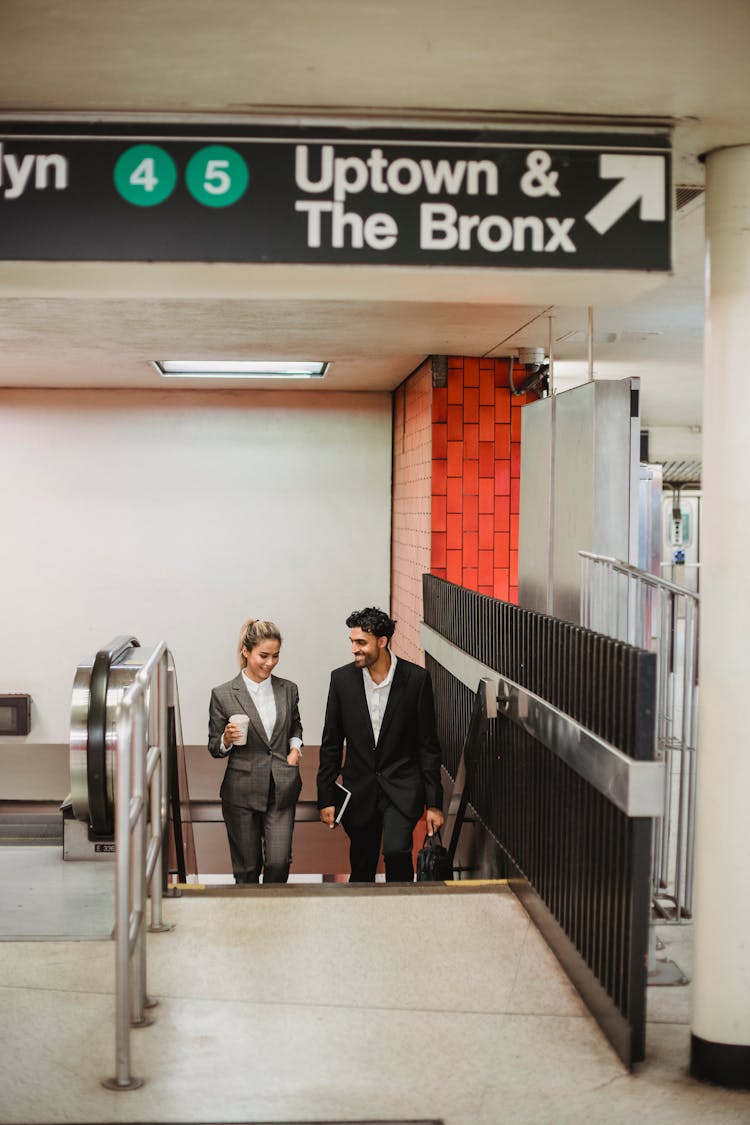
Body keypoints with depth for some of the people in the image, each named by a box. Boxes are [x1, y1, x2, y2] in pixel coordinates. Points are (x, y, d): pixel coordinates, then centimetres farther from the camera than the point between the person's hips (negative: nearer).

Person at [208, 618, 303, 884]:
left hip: (282, 791, 2)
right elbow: (214, 747, 3)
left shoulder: (288, 690, 5)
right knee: (247, 869, 6)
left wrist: (295, 747, 4)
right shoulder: (223, 695, -5)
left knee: (279, 862, -7)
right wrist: (227, 740, -19)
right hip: (242, 793, -2)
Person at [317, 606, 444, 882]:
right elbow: (331, 744, 5)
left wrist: (433, 804, -3)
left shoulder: (416, 678, -7)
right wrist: (326, 798, 2)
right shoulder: (342, 678, -1)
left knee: (396, 850, -23)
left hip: (402, 788, -2)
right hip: (359, 793, 2)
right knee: (361, 872, 9)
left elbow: (428, 746, -2)